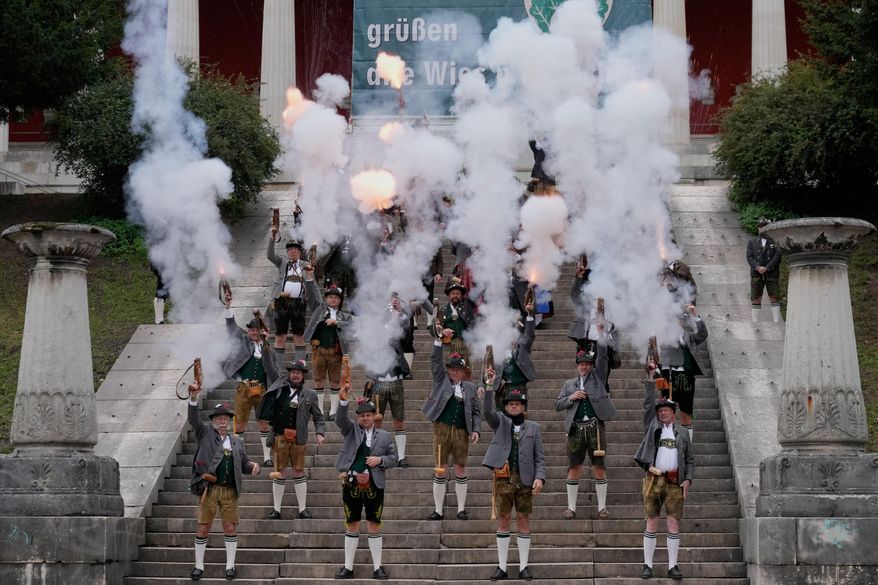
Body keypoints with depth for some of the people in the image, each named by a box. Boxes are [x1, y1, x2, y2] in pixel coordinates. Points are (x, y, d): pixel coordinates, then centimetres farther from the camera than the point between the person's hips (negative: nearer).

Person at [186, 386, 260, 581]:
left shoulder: (237, 442, 16)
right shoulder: (205, 433, 6)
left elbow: (243, 464, 20)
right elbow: (193, 419, -9)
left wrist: (253, 466, -3)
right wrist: (193, 397, -24)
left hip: (230, 492, 3)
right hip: (209, 490, -3)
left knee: (230, 527, 3)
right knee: (202, 528, 1)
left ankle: (230, 565, 14)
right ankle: (199, 566, 11)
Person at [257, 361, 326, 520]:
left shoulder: (310, 395, 8)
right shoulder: (280, 389, 8)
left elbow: (318, 417, 9)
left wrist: (320, 433, -3)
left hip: (298, 439, 0)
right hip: (280, 437, 1)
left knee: (299, 473, 3)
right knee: (278, 473, 4)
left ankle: (303, 509, 10)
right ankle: (276, 510, 10)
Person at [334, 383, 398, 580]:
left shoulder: (384, 436, 8)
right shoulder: (351, 430, 5)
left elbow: (393, 459, 11)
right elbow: (340, 420, -15)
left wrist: (380, 460, -10)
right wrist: (343, 400, -31)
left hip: (374, 486, 0)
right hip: (351, 484, 0)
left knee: (374, 526, 4)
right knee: (352, 526, 6)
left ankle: (377, 567, 11)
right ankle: (348, 567, 13)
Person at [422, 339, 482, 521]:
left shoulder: (470, 388, 12)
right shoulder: (441, 380, 10)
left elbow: (476, 411, 12)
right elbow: (435, 361, 2)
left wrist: (476, 430, -1)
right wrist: (439, 339, -7)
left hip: (462, 433, 1)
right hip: (442, 430, -1)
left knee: (461, 470, 3)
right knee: (440, 471, 1)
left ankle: (461, 509, 10)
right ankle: (438, 510, 6)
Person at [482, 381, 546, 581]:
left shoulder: (533, 428, 10)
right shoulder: (500, 422, 9)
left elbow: (539, 457, 6)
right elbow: (488, 411, -12)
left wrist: (539, 477, -8)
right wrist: (490, 387, -22)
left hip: (525, 480, 0)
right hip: (503, 479, 0)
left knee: (523, 521, 2)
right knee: (503, 521, 2)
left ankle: (523, 567, 6)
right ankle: (502, 566, 7)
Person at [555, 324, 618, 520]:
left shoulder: (598, 377, 12)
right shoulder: (569, 385, 17)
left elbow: (602, 353, 3)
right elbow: (557, 405, 12)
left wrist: (600, 331, 3)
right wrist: (571, 397, -4)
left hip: (595, 427, -1)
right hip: (576, 429, 1)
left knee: (599, 467, 0)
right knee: (574, 469, 2)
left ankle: (602, 507, 6)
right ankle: (571, 507, 8)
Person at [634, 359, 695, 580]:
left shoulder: (682, 433, 13)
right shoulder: (652, 426, 11)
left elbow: (690, 459, 12)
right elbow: (648, 402, 2)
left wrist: (688, 480, -2)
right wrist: (651, 376, -3)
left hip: (675, 482, 1)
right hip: (654, 480, -1)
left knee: (674, 523, -1)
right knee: (652, 523, 2)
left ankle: (673, 566, 3)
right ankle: (648, 565, 6)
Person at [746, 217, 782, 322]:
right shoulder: (752, 242, 16)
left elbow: (777, 256, -2)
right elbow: (749, 257, 5)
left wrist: (766, 268, -13)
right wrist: (757, 267, -13)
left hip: (771, 274, -2)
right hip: (756, 275, 2)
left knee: (774, 298, -6)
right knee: (756, 299, 0)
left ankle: (776, 322, -8)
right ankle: (755, 322, 0)